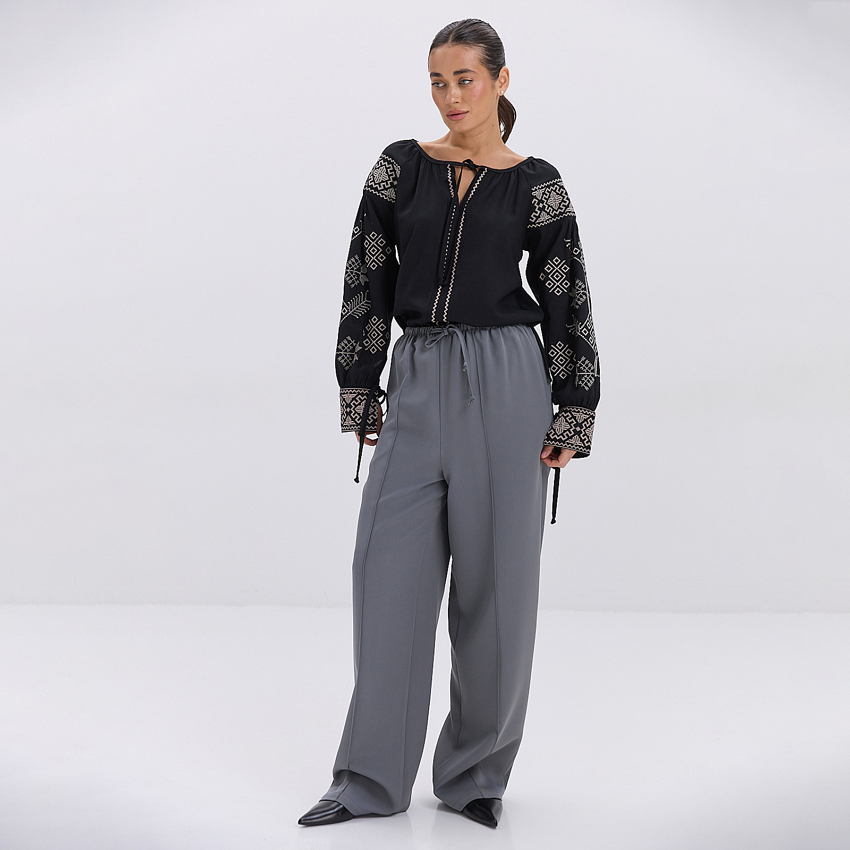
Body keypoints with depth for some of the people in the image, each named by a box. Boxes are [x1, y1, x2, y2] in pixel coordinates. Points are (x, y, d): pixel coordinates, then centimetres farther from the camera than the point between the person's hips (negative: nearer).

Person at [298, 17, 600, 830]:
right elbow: (366, 283, 6)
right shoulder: (401, 167, 7)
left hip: (504, 381, -2)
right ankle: (372, 777, 10)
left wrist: (571, 419, 0)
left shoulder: (535, 184, 2)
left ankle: (477, 773, 17)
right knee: (390, 571, 1)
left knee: (493, 578, 3)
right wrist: (360, 393, 3)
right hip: (416, 381, 2)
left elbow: (566, 305, 3)